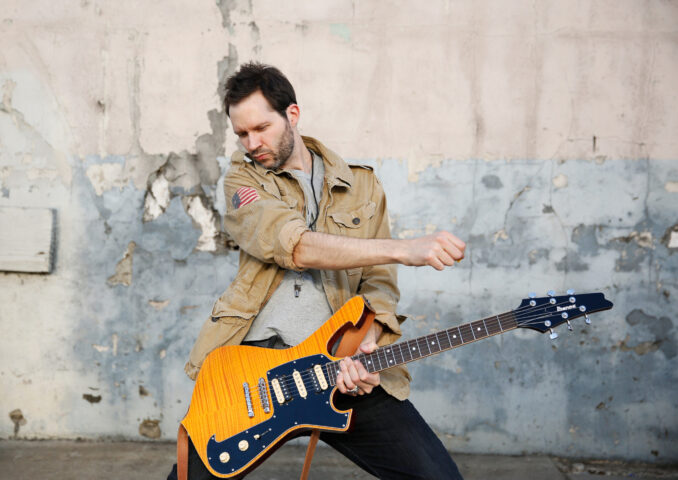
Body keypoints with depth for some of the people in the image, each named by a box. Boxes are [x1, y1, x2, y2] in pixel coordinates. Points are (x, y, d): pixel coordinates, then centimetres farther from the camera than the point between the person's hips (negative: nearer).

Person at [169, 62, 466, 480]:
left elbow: (379, 282, 9)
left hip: (341, 365, 1)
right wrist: (404, 249, -23)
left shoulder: (363, 186, 13)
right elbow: (295, 246, -15)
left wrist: (365, 344, -12)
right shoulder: (244, 179, 5)